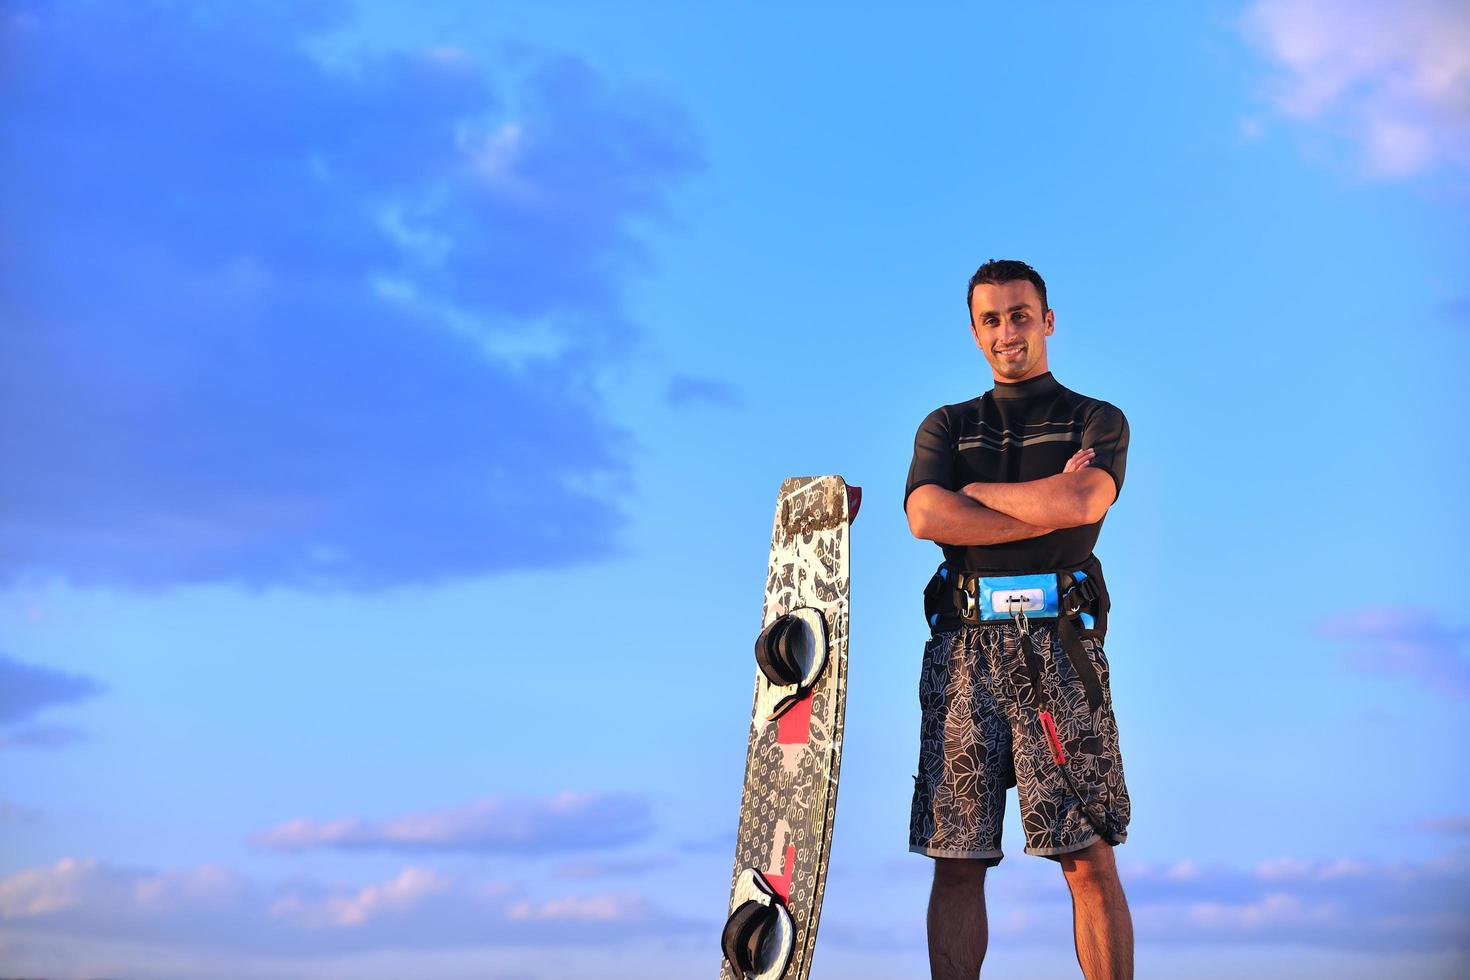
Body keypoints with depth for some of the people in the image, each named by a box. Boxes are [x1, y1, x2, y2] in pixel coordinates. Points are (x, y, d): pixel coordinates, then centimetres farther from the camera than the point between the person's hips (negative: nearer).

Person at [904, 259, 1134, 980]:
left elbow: (1085, 501, -9)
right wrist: (1047, 507, -4)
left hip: (1059, 644, -2)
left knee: (1090, 859, -6)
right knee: (957, 861, 0)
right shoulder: (945, 427, 19)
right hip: (964, 647, 2)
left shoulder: (1097, 421, 14)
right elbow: (925, 517, -2)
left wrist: (976, 491, 1)